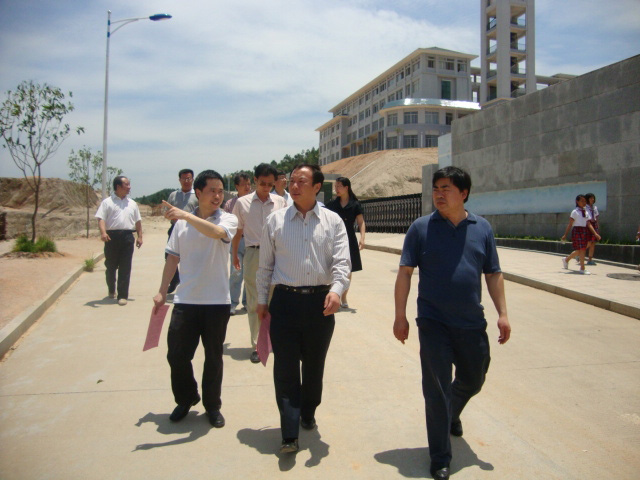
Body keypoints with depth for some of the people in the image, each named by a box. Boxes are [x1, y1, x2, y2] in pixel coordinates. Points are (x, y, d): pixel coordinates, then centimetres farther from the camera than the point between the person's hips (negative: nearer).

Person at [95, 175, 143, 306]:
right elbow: (101, 219, -5)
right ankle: (111, 290, 33)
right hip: (112, 236, -2)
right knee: (111, 265, 11)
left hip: (127, 236, 2)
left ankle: (122, 295, 2)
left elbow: (138, 221, 17)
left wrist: (139, 236, 9)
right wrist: (103, 232, -21)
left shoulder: (132, 203, 15)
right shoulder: (107, 202, 3)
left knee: (125, 268, -2)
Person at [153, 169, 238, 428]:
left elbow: (217, 232, -28)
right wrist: (162, 292, 9)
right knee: (176, 354, 7)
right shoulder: (182, 223, 6)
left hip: (217, 301, -2)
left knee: (214, 357, 10)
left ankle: (212, 405, 30)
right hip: (185, 300, 2)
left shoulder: (228, 220, -3)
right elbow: (173, 258, 11)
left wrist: (187, 216, -34)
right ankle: (186, 399, 33)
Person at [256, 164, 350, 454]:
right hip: (285, 300, 0)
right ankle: (290, 434, 6)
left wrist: (336, 290, -23)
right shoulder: (275, 221, 4)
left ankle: (308, 414, 38)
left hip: (320, 301, 1)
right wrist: (261, 300, 8)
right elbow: (265, 265, 8)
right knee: (285, 367, -1)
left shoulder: (333, 222, 2)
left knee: (314, 365, 15)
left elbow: (342, 262, -5)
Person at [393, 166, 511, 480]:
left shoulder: (482, 228, 4)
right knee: (437, 390, 2)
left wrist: (502, 313, 2)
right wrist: (400, 315, -8)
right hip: (433, 322, -3)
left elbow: (493, 274, 8)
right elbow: (405, 273, -4)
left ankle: (451, 414, 54)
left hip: (472, 323, 4)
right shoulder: (421, 228, -4)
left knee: (473, 380, 21)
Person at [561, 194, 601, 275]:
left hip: (585, 232, 7)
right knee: (581, 249, -11)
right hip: (577, 231, -7)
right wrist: (565, 235, -7)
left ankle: (566, 259, 35)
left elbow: (589, 224, 9)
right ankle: (582, 269, -6)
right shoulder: (575, 212, -5)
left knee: (579, 250, 12)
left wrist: (595, 233, -2)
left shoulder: (586, 212, 13)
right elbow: (570, 224, -6)